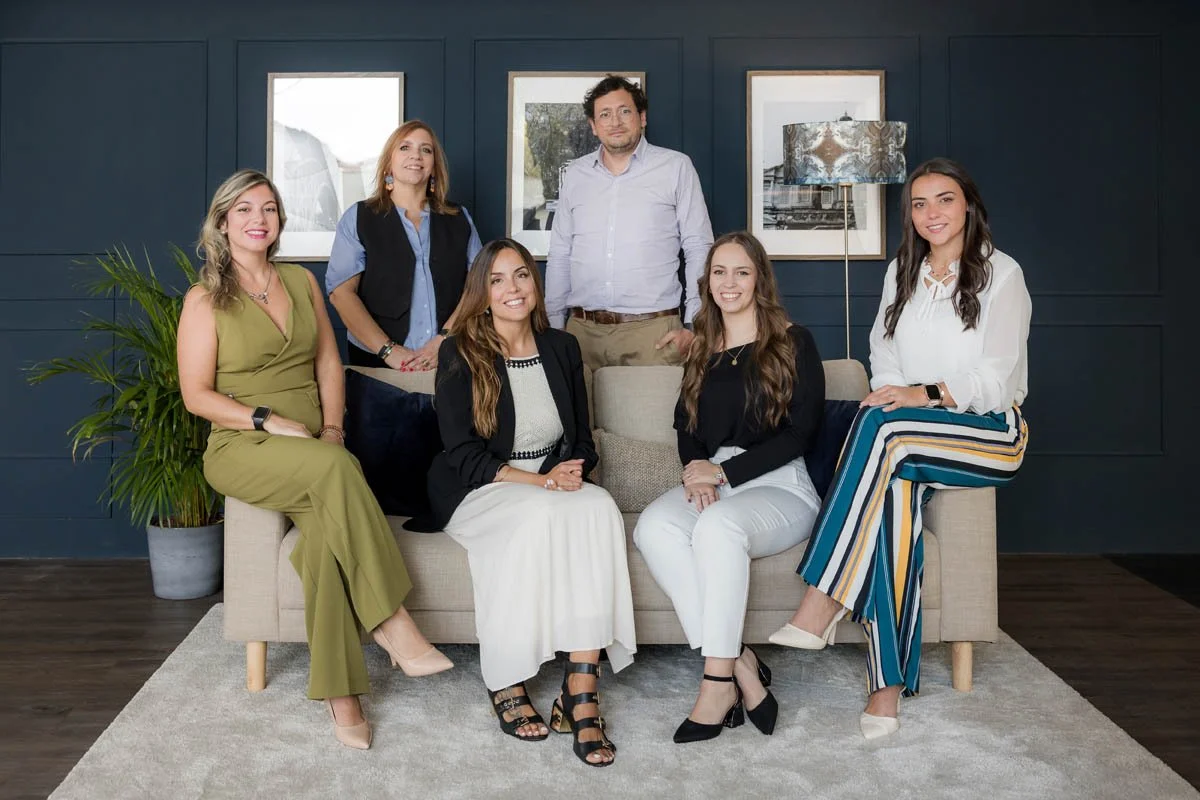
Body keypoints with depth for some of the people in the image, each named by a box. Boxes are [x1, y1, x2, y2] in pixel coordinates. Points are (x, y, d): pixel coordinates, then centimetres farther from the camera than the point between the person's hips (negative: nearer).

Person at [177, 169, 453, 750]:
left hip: (311, 448, 3)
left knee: (325, 523, -32)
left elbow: (328, 363, 14)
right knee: (335, 469, -37)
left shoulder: (301, 282, 16)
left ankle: (339, 691, -30)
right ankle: (391, 623, -35)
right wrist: (270, 420, -16)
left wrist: (332, 427, -2)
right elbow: (196, 395, -3)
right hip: (243, 448, -3)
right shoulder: (205, 299, 3)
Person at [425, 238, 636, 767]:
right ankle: (506, 685, -23)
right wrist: (538, 480, -20)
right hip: (478, 492, -3)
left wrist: (572, 471, -10)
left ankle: (580, 694, -33)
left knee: (599, 509, -30)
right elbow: (462, 454, -9)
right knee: (539, 515, -37)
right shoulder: (460, 355, -2)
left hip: (554, 487, 4)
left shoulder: (562, 348, 11)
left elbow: (582, 440, 14)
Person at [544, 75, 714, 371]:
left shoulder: (676, 167, 2)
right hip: (583, 330, 3)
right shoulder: (575, 174, 12)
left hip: (653, 329, -3)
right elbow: (560, 255, 15)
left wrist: (694, 325, -5)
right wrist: (553, 324, 11)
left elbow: (698, 250, 1)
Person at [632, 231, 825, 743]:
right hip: (711, 484, 5)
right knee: (653, 525, -29)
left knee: (718, 523, -37)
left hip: (779, 486, -4)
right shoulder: (702, 354, 21)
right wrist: (695, 468, -6)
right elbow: (686, 427, 18)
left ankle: (719, 682, -31)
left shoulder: (793, 344, 5)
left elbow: (799, 433, -4)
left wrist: (723, 473, -12)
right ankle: (739, 663, -27)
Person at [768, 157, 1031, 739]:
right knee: (893, 489, -33)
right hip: (912, 440, 4)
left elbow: (995, 381, -8)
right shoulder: (901, 273, 18)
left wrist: (925, 395, -21)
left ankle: (821, 605, -33)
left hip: (991, 432, -4)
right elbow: (885, 361, 14)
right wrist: (891, 397, -7)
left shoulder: (1000, 274, 1)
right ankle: (891, 681, -31)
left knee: (879, 423, -34)